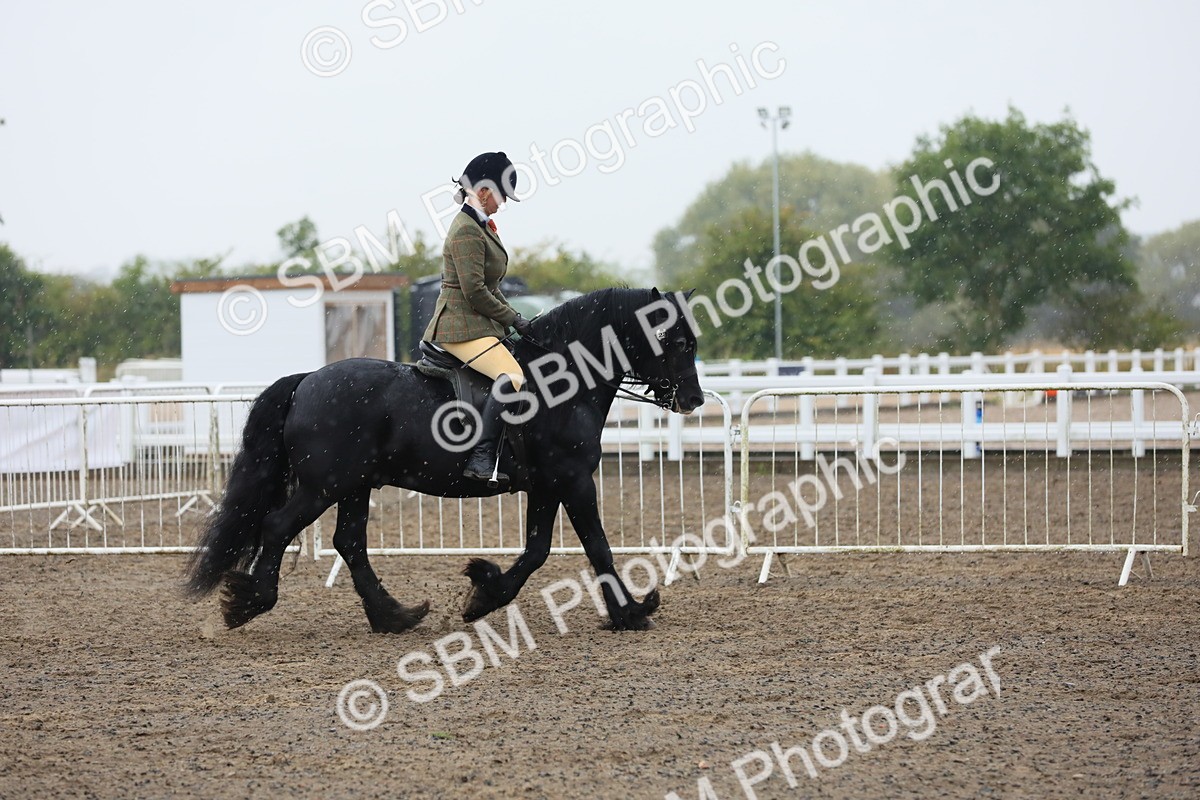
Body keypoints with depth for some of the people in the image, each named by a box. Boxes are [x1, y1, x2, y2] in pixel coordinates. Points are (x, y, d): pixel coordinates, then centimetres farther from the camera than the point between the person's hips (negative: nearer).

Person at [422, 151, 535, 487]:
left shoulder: (481, 226, 19)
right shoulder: (466, 230, -14)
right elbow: (475, 291, -20)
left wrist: (512, 315, 12)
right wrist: (514, 319, -12)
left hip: (480, 324, 11)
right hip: (462, 326, -11)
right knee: (512, 377, -30)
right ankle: (481, 457, -33)